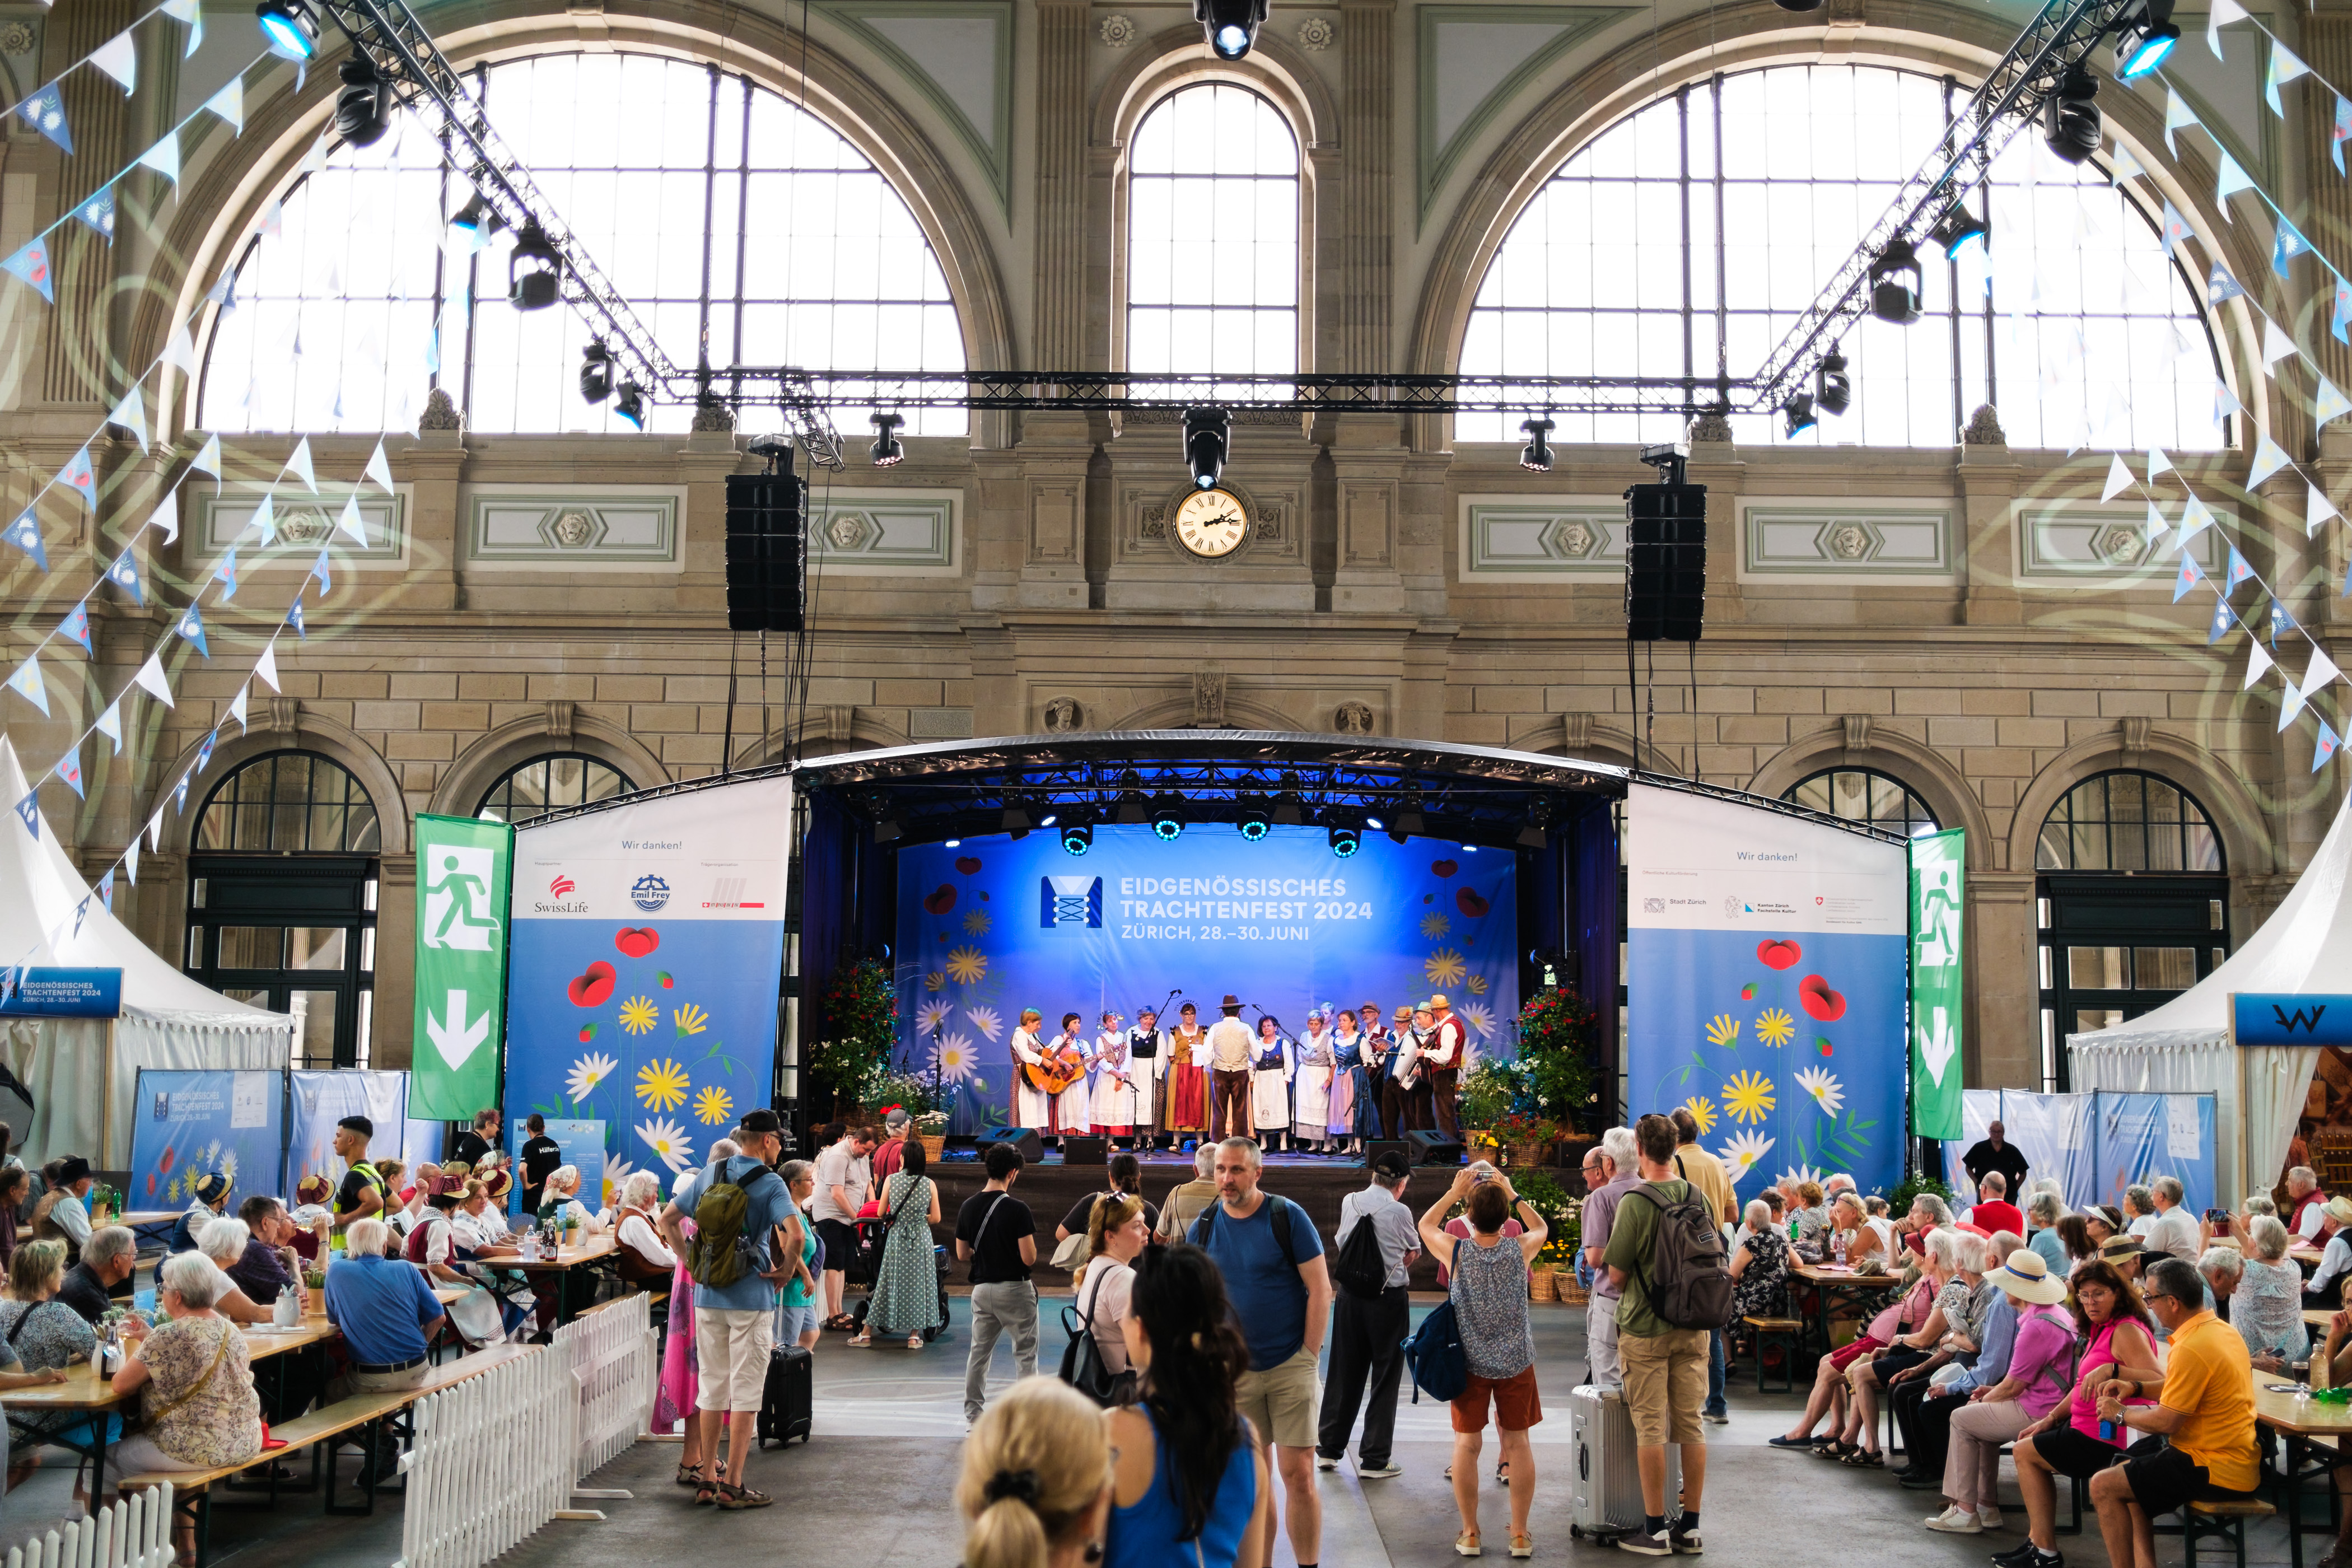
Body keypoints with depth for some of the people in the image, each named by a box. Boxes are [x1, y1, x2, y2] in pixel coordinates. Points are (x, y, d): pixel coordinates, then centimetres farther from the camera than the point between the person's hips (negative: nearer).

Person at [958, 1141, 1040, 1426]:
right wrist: (1031, 1243, 3)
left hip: (982, 1289, 5)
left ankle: (973, 1414, 18)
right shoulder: (1017, 1210, -17)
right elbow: (1029, 1258, -17)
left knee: (979, 1351, 15)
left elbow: (962, 1255, 7)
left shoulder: (968, 1207, 0)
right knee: (1025, 1352, 6)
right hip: (1015, 1289, -5)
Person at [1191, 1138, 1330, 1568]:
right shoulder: (1204, 1227, 3)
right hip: (1235, 1373, 3)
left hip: (1290, 1367, -3)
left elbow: (1320, 1288, -5)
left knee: (1298, 1474, -5)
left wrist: (1308, 1356, -8)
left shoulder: (1287, 1216, -6)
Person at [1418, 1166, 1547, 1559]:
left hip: (1470, 1362, -1)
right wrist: (1513, 1195, 12)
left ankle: (1470, 1534, 14)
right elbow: (1541, 1227, 14)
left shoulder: (1456, 1251, -13)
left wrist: (1454, 1192, 11)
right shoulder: (1520, 1250, -11)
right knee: (1518, 1442, 9)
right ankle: (1520, 1535, 15)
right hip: (1516, 1361, 1)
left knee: (1467, 1443, 9)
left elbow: (1425, 1224, 9)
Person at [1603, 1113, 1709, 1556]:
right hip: (1694, 1328, 5)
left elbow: (1616, 1276, -11)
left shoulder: (1635, 1203, -15)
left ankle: (1655, 1528, 5)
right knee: (1691, 1424, 9)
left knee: (1651, 1428, 1)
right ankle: (1690, 1526, 15)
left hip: (1645, 1331, -5)